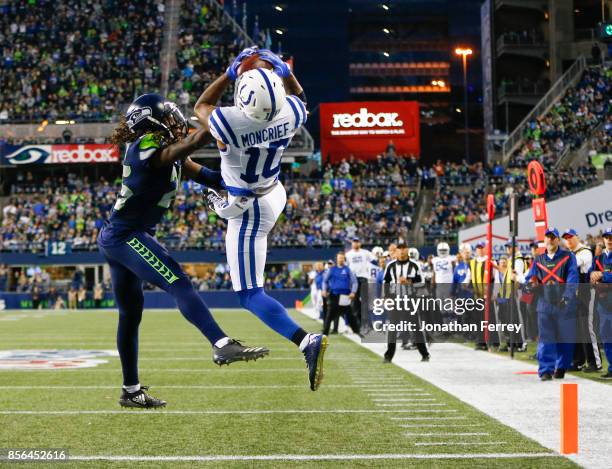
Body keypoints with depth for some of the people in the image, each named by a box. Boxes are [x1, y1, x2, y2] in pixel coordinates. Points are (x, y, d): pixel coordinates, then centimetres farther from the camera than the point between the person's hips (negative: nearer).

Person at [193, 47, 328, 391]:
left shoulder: (229, 124, -33)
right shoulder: (292, 113, -20)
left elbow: (201, 106, -7)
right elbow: (299, 95, 9)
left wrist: (230, 72, -6)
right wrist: (283, 71, 6)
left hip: (249, 210, -6)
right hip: (276, 194, 6)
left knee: (250, 295, -1)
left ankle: (307, 341, -16)